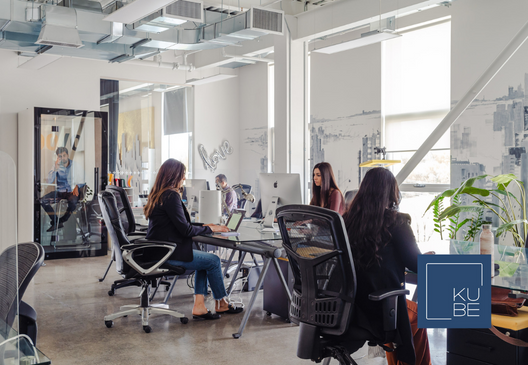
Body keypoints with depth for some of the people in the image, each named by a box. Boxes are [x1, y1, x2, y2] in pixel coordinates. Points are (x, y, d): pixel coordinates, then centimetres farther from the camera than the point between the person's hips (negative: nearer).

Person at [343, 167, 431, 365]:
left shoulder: (349, 219, -3)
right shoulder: (396, 222, -15)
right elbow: (416, 265, -7)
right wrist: (428, 257, 15)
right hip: (381, 308, -4)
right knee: (418, 314, 27)